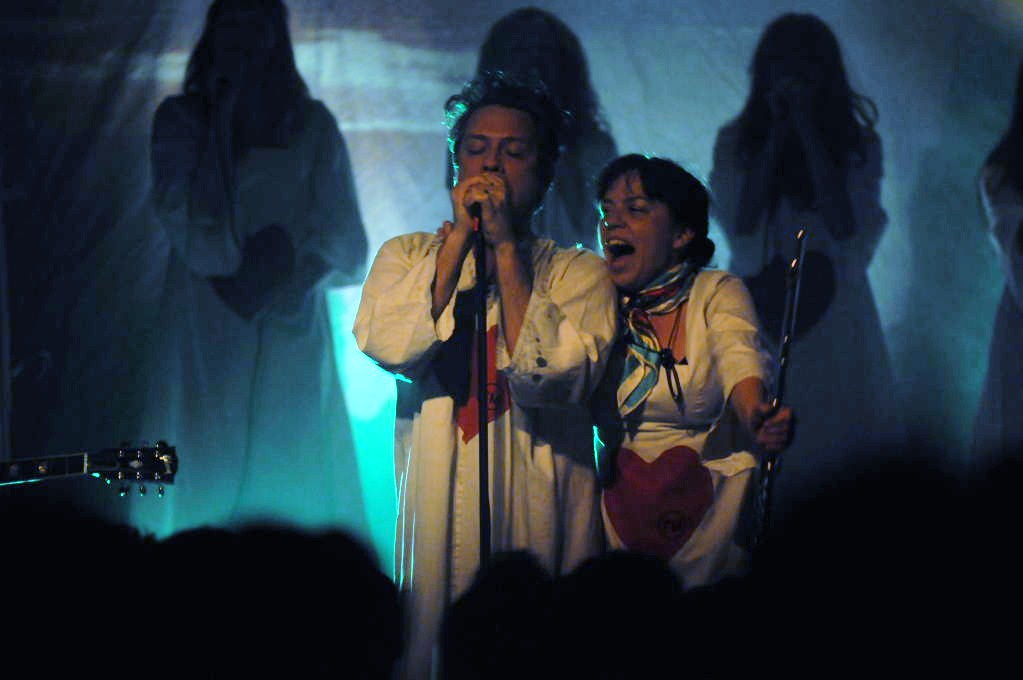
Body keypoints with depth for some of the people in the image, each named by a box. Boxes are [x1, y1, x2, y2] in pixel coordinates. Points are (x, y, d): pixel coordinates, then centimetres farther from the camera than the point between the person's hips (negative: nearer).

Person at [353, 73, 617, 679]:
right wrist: (460, 238, -5)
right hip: (436, 510, 1)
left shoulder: (579, 272, 7)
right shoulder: (408, 257, 14)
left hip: (538, 515, -1)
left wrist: (506, 247, -8)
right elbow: (389, 349, -6)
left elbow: (552, 378, -11)